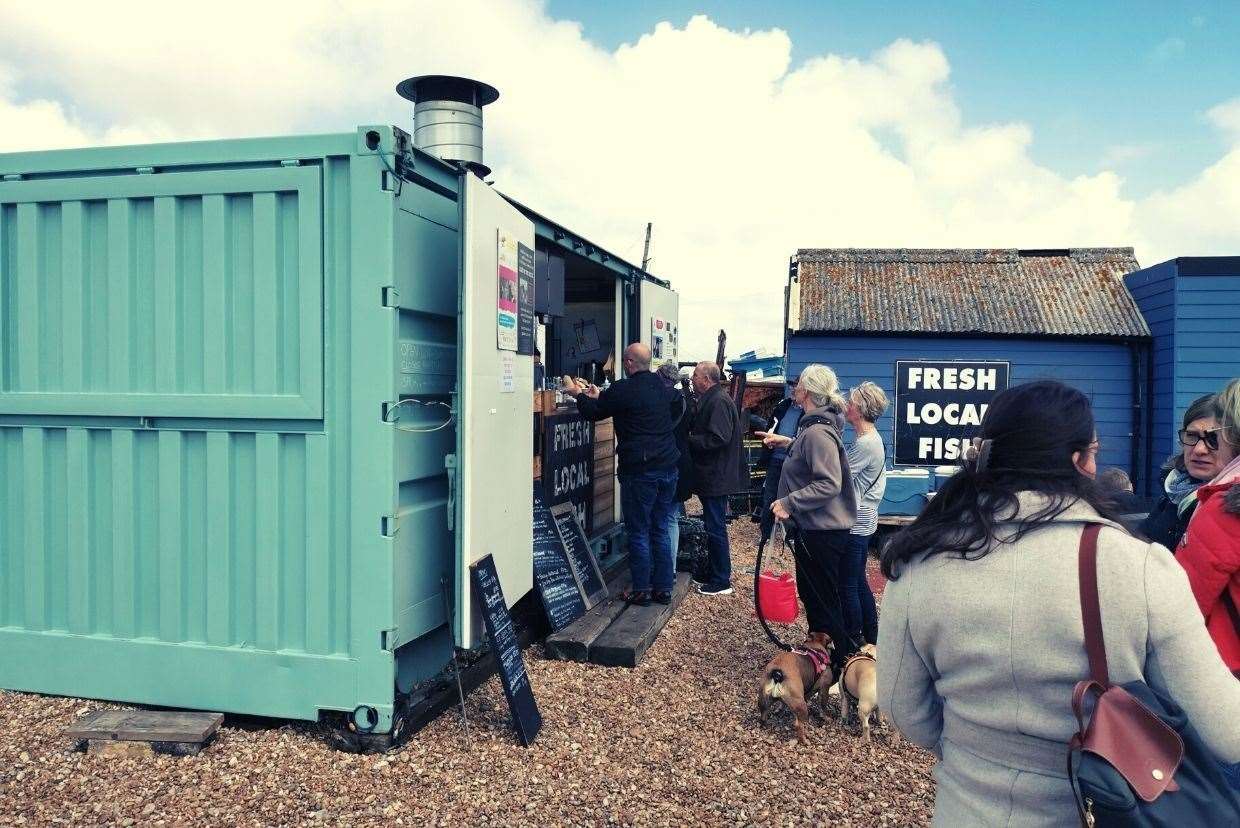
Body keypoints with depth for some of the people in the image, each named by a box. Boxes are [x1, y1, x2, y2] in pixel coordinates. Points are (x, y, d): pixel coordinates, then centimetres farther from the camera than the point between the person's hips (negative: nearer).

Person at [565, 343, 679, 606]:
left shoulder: (624, 389, -13)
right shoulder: (661, 386, 9)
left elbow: (593, 412, 0)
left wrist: (578, 394, 19)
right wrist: (599, 396, 32)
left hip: (639, 471, -7)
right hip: (668, 468, 7)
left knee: (639, 532, 3)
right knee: (661, 531, 13)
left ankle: (642, 590, 9)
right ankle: (664, 588, 17)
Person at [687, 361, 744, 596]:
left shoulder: (719, 401, -17)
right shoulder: (712, 399, 15)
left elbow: (718, 438, -26)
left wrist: (689, 440, -17)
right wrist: (691, 437, 8)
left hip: (716, 478, -10)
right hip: (713, 477, 10)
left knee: (715, 528, -3)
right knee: (714, 526, 17)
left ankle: (721, 582, 5)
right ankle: (715, 575, 27)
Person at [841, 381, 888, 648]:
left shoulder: (866, 443, -21)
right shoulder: (871, 438, 12)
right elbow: (846, 472, 10)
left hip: (856, 525, -10)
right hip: (862, 522, 10)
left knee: (848, 586, -1)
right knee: (859, 582, 17)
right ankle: (870, 639, 27)